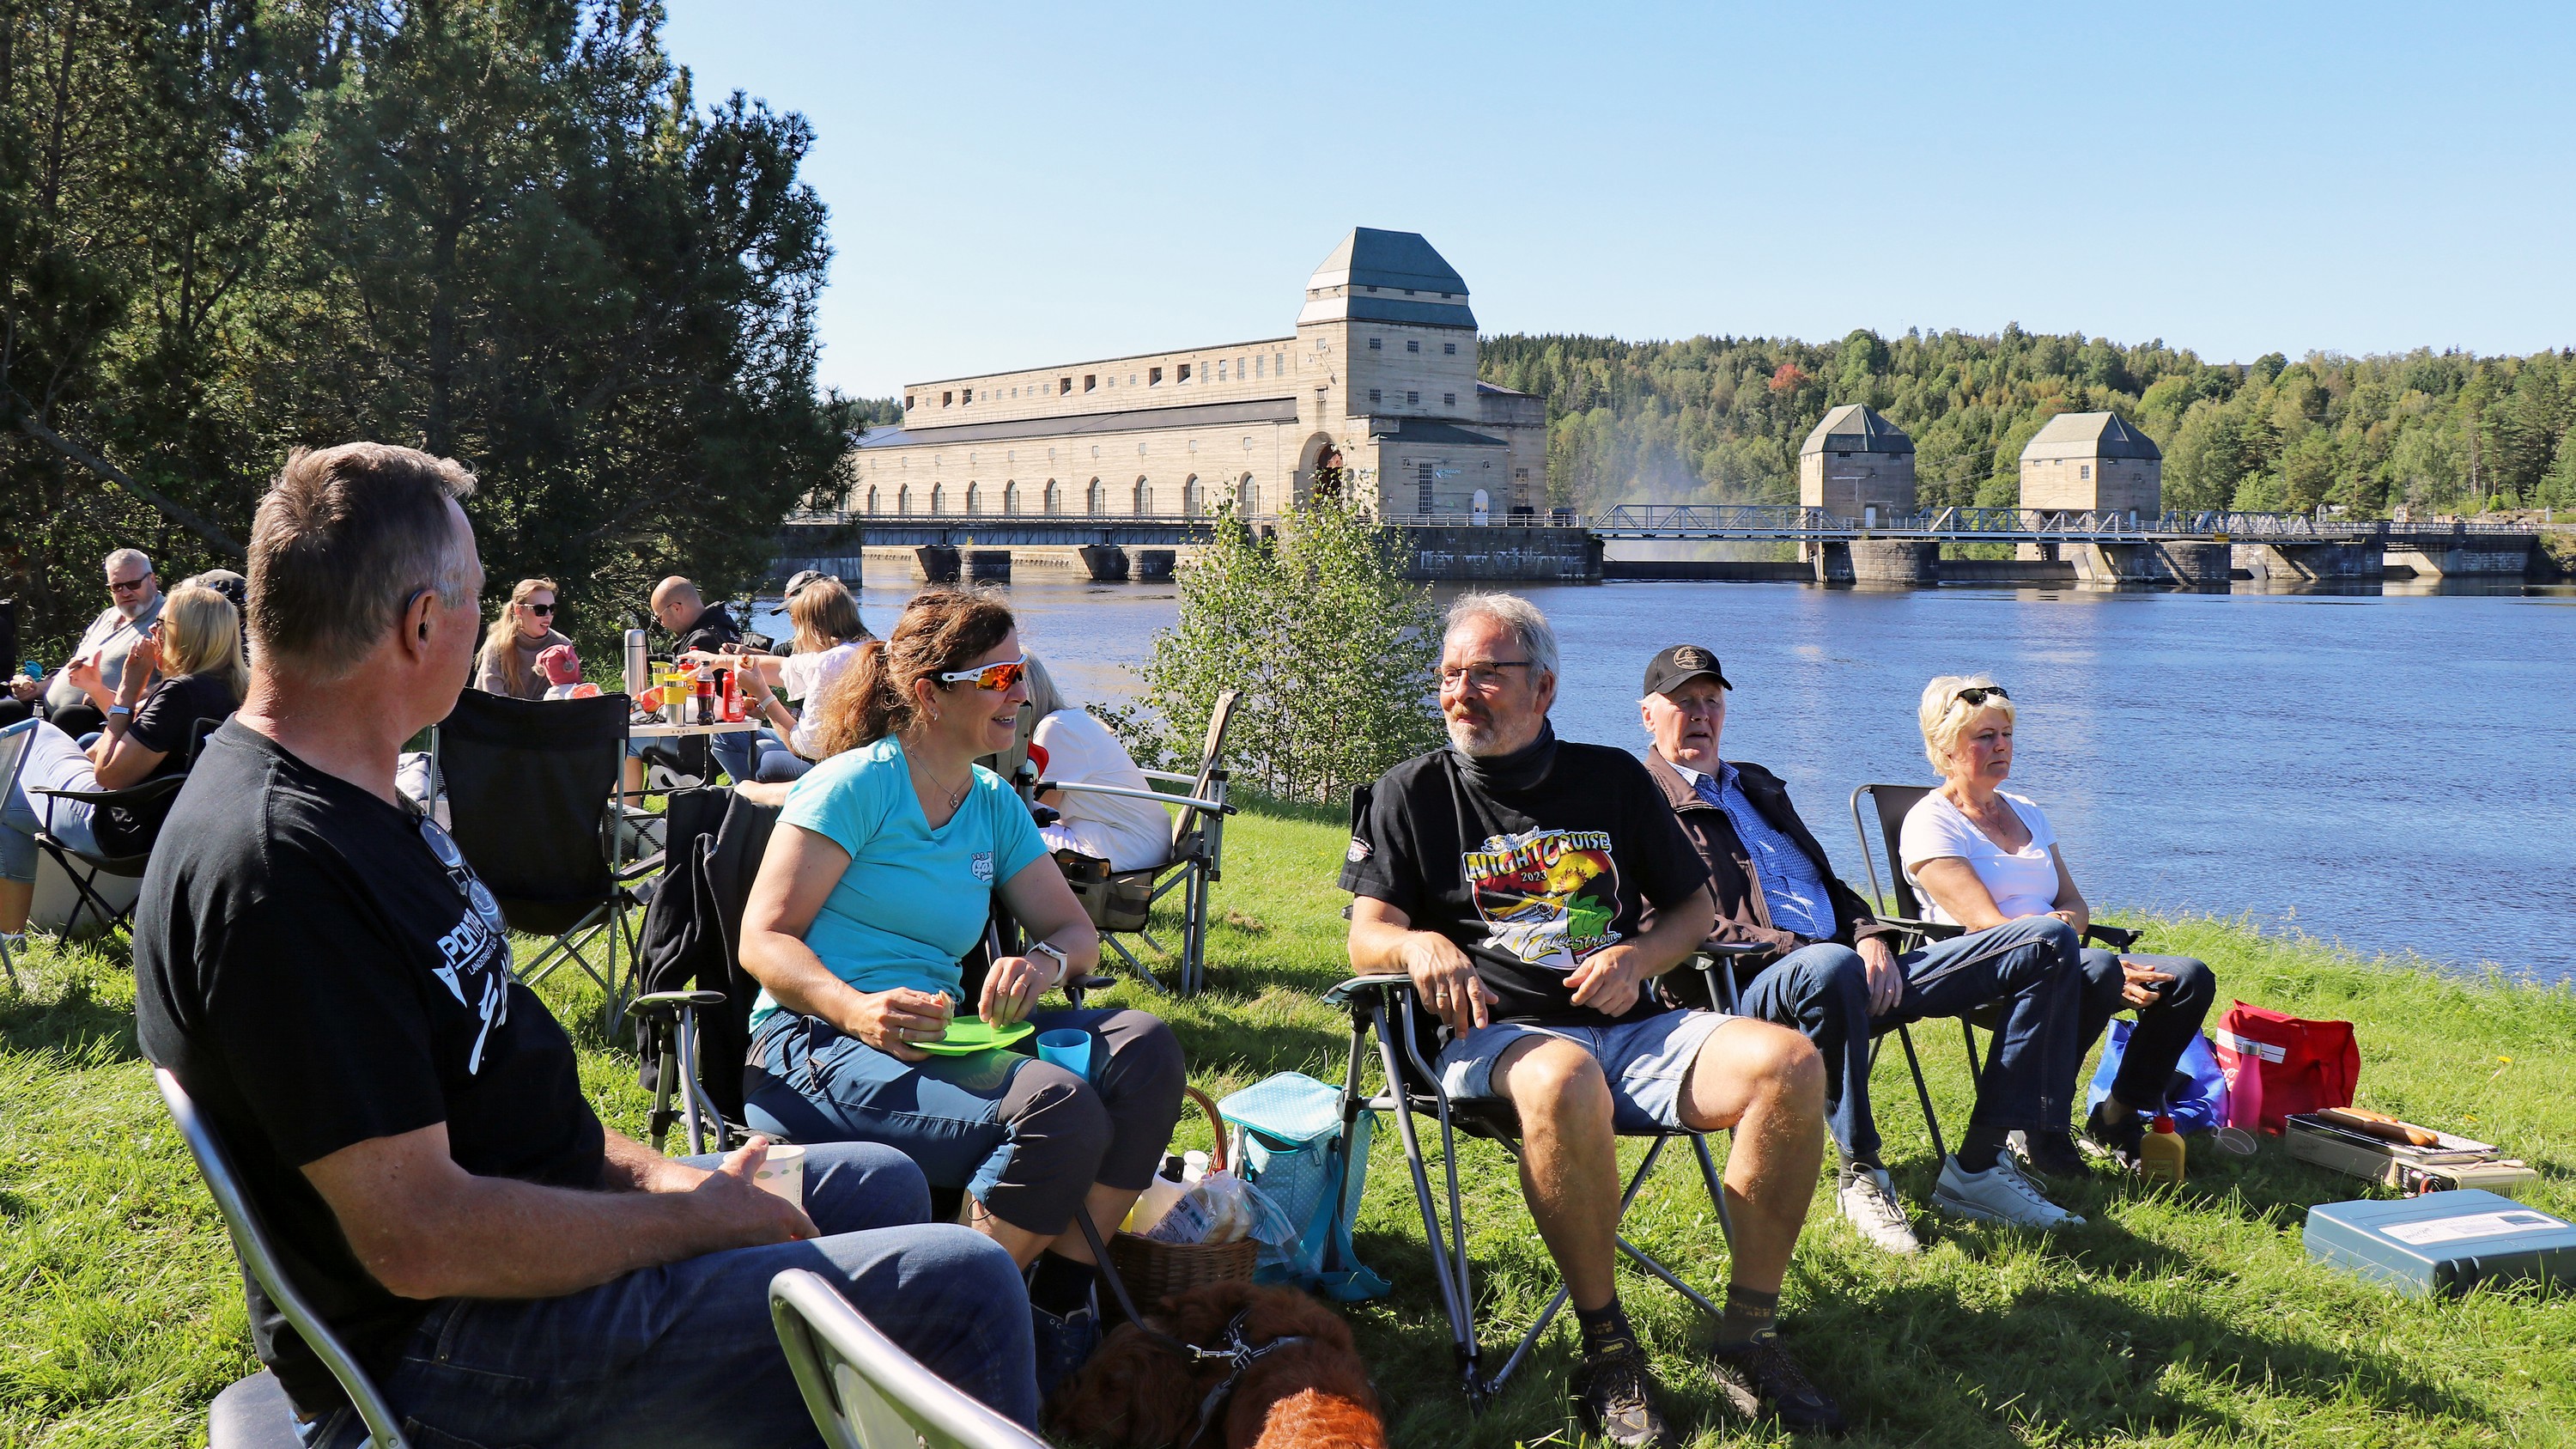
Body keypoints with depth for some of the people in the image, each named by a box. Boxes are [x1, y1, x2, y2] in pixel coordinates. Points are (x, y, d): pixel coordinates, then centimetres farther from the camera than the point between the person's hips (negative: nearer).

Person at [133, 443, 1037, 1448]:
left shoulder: (342, 800, 9)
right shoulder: (275, 864, -26)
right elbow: (420, 1238, -28)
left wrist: (647, 1175, 3)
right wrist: (694, 1222, -16)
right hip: (440, 1350, -11)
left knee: (881, 1184, 21)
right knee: (958, 1286, -17)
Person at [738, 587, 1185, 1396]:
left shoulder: (996, 804, 15)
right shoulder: (856, 784, -6)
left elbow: (1074, 929, 14)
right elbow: (763, 940, -11)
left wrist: (1043, 961, -12)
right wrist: (859, 1010, -30)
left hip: (937, 1033, 7)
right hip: (817, 1046, -7)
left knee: (1141, 1049, -15)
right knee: (1058, 1110, -31)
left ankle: (1062, 1301, -8)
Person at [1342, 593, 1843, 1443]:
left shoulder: (1612, 778, 17)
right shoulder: (1413, 794, 11)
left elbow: (1699, 906, 20)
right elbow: (1366, 938, 3)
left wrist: (1640, 956, -2)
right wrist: (1421, 944, -21)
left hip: (1630, 1027, 3)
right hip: (1497, 1033, -3)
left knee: (1792, 1064, -24)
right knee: (1564, 1081, -40)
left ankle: (1747, 1340, -13)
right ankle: (1607, 1348, -22)